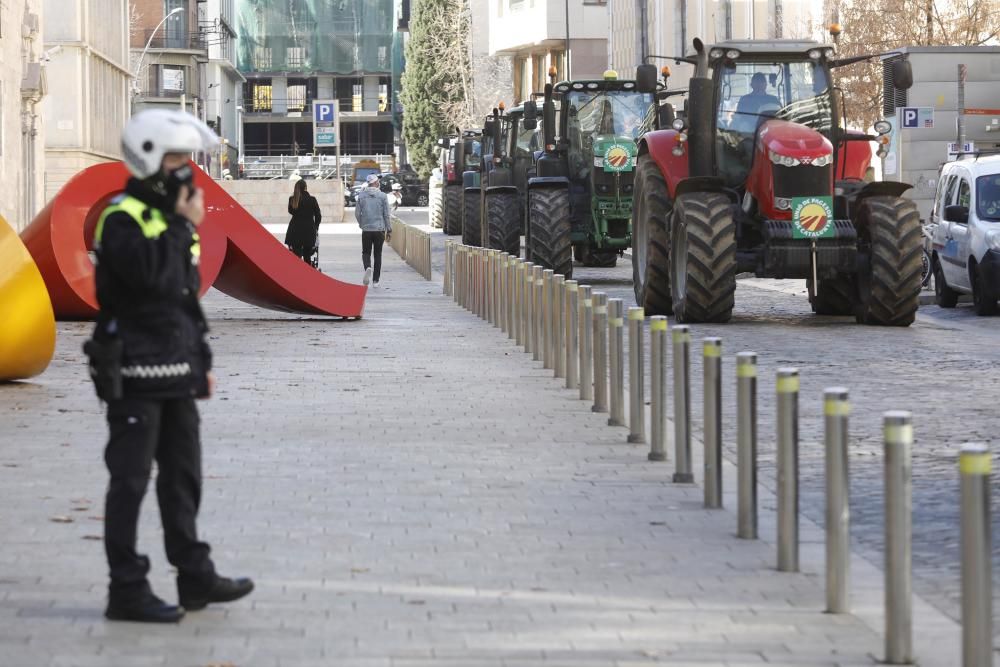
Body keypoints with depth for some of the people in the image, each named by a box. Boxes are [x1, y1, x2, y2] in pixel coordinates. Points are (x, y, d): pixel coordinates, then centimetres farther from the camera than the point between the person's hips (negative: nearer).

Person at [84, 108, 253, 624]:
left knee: (182, 475, 14)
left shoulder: (171, 217, 15)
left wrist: (202, 360, 21)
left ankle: (195, 576, 22)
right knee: (130, 480, -4)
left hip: (176, 372, 9)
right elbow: (150, 273, -31)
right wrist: (184, 225, -19)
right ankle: (126, 590, 0)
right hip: (134, 373, -9)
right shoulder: (122, 220, -13)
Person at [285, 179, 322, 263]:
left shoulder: (292, 199, -2)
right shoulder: (312, 200, -6)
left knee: (296, 256, 0)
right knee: (307, 256, 7)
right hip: (309, 230, -1)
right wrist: (316, 228, 15)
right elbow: (318, 216, 2)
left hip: (295, 231, 1)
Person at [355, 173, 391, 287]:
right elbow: (386, 215, -4)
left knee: (366, 252, 11)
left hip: (366, 230, 1)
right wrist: (389, 230, 4)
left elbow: (357, 213, 1)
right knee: (378, 254, 9)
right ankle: (376, 280, 9)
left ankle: (368, 267, -21)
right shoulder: (382, 196, -5)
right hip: (379, 229, -1)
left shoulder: (361, 195, -1)